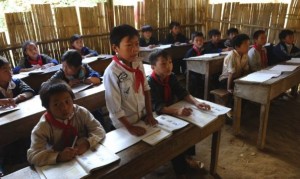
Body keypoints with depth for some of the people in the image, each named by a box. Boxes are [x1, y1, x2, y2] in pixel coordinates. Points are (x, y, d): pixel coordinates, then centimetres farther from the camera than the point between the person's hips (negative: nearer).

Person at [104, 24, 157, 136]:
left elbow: (146, 89, 4)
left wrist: (149, 114, 1)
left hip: (143, 117, 6)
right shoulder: (112, 72, -24)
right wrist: (130, 127, -16)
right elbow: (114, 107, -21)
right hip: (124, 124, -5)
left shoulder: (138, 64, -6)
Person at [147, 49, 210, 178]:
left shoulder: (171, 77, -3)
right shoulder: (150, 83, -25)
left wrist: (196, 102, -22)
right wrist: (177, 111, -50)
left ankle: (187, 156, 16)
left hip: (171, 112, 7)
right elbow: (158, 107, -34)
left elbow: (182, 93, -3)